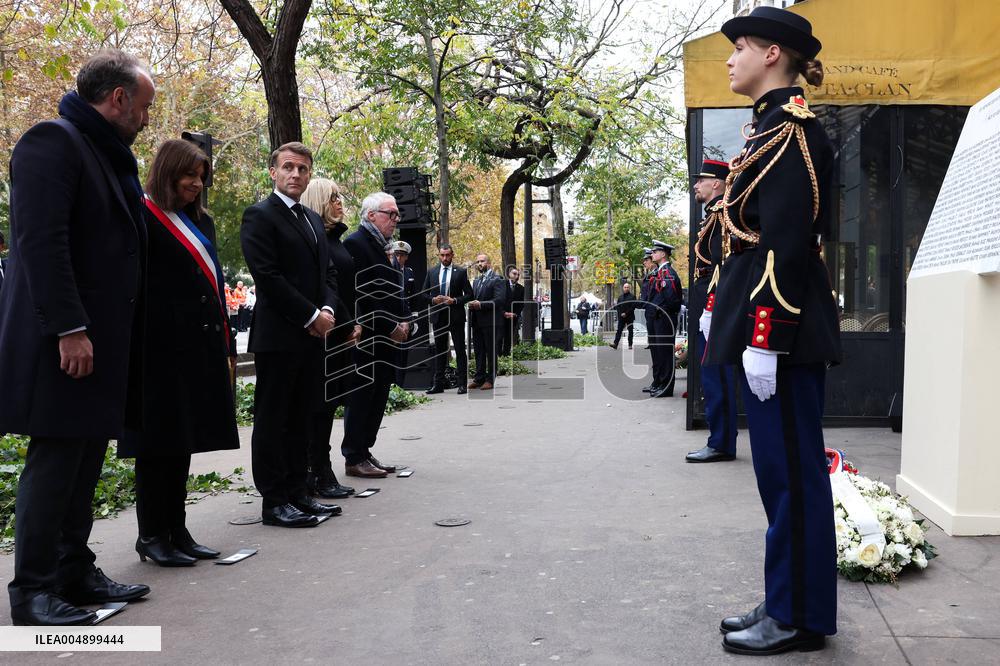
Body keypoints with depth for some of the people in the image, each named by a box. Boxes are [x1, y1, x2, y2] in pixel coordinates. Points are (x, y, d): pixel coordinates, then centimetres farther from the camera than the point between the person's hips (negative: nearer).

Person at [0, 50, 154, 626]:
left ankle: (75, 571, 23)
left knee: (86, 461, 12)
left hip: (105, 340, 9)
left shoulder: (112, 157, 18)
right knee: (55, 459, -3)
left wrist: (115, 337, 15)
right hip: (64, 340, -9)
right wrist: (69, 329, -23)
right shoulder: (53, 141, -9)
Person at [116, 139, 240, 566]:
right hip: (160, 344, -7)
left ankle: (176, 530, 19)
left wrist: (226, 346, 15)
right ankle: (151, 535, 10)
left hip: (201, 344, 7)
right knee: (159, 441, -1)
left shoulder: (200, 221, 18)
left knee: (183, 439, 11)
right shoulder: (143, 216, -4)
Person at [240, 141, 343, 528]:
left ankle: (298, 494, 20)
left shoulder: (313, 220, 19)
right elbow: (267, 276, -15)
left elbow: (328, 272, 19)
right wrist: (311, 316, -13)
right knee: (272, 420, 0)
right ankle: (274, 502, 6)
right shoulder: (260, 216, -5)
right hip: (278, 336, -8)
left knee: (301, 419, 12)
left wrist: (328, 311, 0)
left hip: (312, 336, 8)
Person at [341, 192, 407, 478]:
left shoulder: (383, 246, 18)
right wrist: (390, 326, -15)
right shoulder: (355, 243, -11)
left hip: (387, 339, 9)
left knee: (378, 398, 12)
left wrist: (402, 323, 6)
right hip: (367, 338, -9)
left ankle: (364, 452, 21)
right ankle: (354, 458, 7)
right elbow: (361, 295, -19)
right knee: (361, 396, -2)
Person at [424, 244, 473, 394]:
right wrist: (433, 300, -8)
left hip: (456, 316, -3)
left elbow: (469, 294, 1)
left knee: (460, 350, 0)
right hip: (438, 316, 3)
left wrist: (455, 300, -14)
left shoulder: (461, 272, 2)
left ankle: (462, 383, 4)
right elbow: (424, 293, 12)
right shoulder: (431, 272, 10)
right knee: (439, 350, 8)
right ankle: (438, 384, 12)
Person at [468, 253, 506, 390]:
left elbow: (500, 300, -16)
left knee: (491, 351, -1)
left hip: (490, 322, -7)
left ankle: (490, 379, 5)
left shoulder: (497, 280, -5)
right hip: (477, 322, 7)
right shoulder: (476, 281, 19)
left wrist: (481, 304, -20)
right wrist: (472, 304, -1)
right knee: (479, 351, 10)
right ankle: (479, 378, 15)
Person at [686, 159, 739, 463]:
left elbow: (723, 262, -20)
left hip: (714, 305, -11)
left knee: (715, 378, -7)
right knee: (715, 378, 13)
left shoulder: (722, 212, -10)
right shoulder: (714, 214, 22)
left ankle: (721, 445, -1)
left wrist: (711, 306, -25)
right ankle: (720, 441, 19)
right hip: (710, 307, 11)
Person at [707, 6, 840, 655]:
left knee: (789, 469, -2)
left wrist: (764, 339, -22)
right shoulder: (775, 125, 19)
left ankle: (800, 618, 11)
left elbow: (787, 243, -20)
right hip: (770, 324, 10)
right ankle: (787, 602, 26)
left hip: (780, 327, -10)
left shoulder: (791, 126, -11)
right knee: (782, 468, 14)